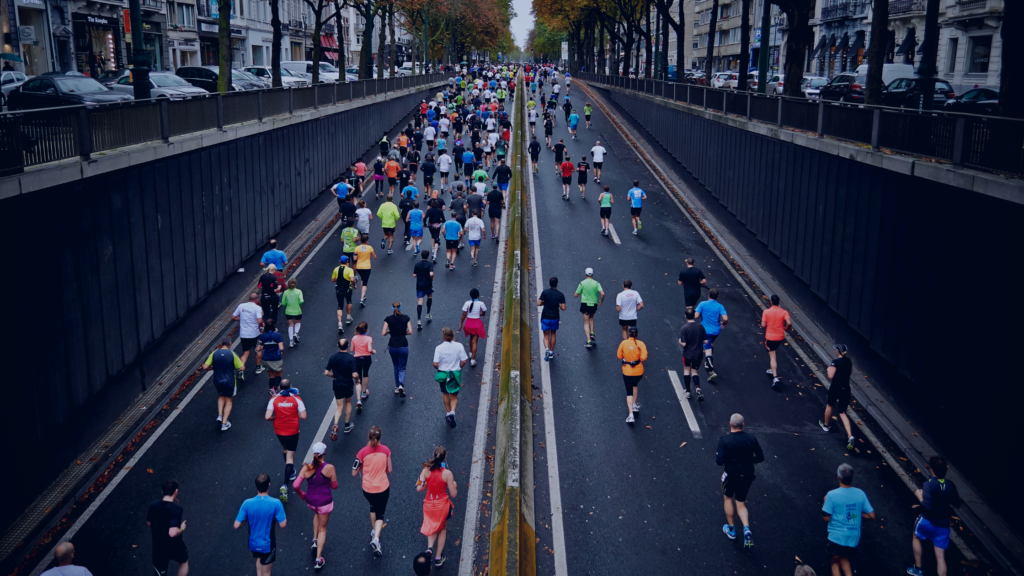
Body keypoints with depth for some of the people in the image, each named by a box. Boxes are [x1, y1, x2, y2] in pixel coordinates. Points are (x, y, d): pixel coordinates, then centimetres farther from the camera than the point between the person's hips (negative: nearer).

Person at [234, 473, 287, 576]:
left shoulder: (247, 503, -18)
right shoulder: (275, 503, -25)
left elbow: (236, 526, -15)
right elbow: (283, 524, -19)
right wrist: (285, 517, 2)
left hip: (253, 543, 3)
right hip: (268, 544, -3)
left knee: (259, 559, 35)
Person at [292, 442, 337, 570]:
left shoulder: (306, 468, -15)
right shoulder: (329, 468, -20)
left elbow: (295, 486, -16)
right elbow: (334, 486, -8)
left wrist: (301, 494, 4)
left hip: (310, 500, 3)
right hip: (325, 501, -3)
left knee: (317, 513, 39)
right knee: (322, 528, 16)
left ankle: (315, 540, 34)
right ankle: (318, 559, 16)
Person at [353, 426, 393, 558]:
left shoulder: (363, 452, -16)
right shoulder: (385, 450, -10)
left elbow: (354, 473, -9)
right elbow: (389, 470, -1)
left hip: (367, 489, 0)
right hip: (383, 488, 0)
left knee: (373, 506, 31)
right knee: (380, 514, 12)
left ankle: (374, 531, 40)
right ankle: (376, 538, -9)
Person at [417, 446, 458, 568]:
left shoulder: (426, 470, -13)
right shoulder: (447, 473, -19)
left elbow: (419, 488, -11)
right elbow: (453, 494, -13)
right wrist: (454, 485, 7)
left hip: (428, 504, 2)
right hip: (442, 505, -2)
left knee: (433, 527, 29)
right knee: (443, 528, 24)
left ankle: (430, 547, 4)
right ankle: (438, 557, 25)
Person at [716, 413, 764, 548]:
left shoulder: (724, 440, -17)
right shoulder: (751, 439, -6)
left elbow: (719, 461, -20)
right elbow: (760, 457, 2)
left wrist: (717, 454, 1)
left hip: (731, 476, -3)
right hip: (747, 476, 3)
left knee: (728, 498, 24)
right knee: (741, 504, 18)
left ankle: (731, 529, 30)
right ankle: (746, 529, -5)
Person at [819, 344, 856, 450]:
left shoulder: (835, 362, -17)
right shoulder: (849, 361, 4)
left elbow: (830, 376, -20)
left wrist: (829, 368, -3)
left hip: (835, 388, -5)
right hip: (846, 389, 5)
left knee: (829, 405, 25)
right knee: (842, 413, 5)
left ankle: (825, 424, 47)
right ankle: (850, 436, -13)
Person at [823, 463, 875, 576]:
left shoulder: (832, 495, -17)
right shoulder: (860, 494, -5)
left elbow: (826, 518, -11)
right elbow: (871, 515, 0)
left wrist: (826, 502, 4)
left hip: (837, 537, -4)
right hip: (854, 537, 4)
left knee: (835, 562, 17)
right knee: (843, 557, 29)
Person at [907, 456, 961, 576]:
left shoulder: (929, 484, -23)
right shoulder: (951, 485, -4)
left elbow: (927, 507, -27)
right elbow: (957, 503, 10)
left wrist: (919, 496, -11)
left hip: (927, 522, -4)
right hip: (943, 525, 4)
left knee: (916, 537, 29)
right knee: (940, 556, 8)